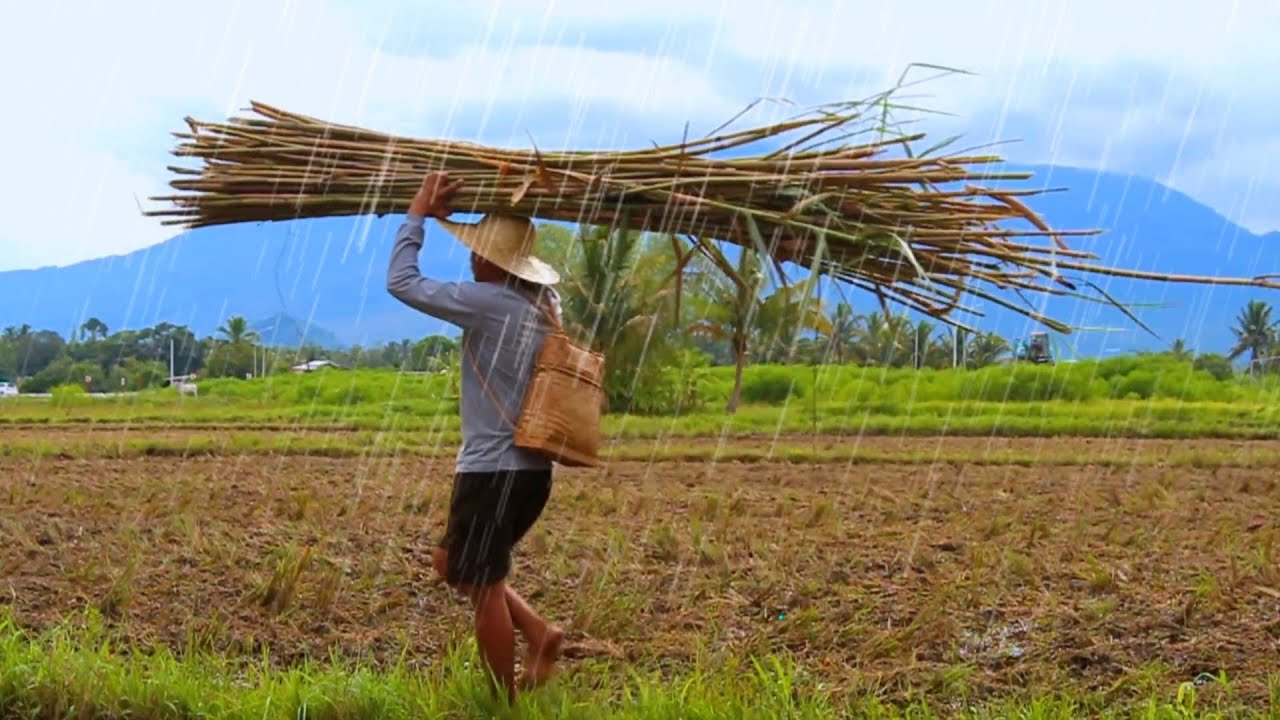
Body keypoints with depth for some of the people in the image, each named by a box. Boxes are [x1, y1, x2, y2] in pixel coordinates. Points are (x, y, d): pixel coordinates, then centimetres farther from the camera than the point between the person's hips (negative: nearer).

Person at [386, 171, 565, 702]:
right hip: (529, 469, 9)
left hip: (494, 471, -9)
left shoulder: (491, 303, -18)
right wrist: (448, 215, 21)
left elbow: (402, 283, -13)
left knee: (484, 587, 2)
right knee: (451, 564, 22)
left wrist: (417, 213, -4)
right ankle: (539, 633, 14)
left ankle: (506, 702, 11)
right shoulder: (542, 301, 7)